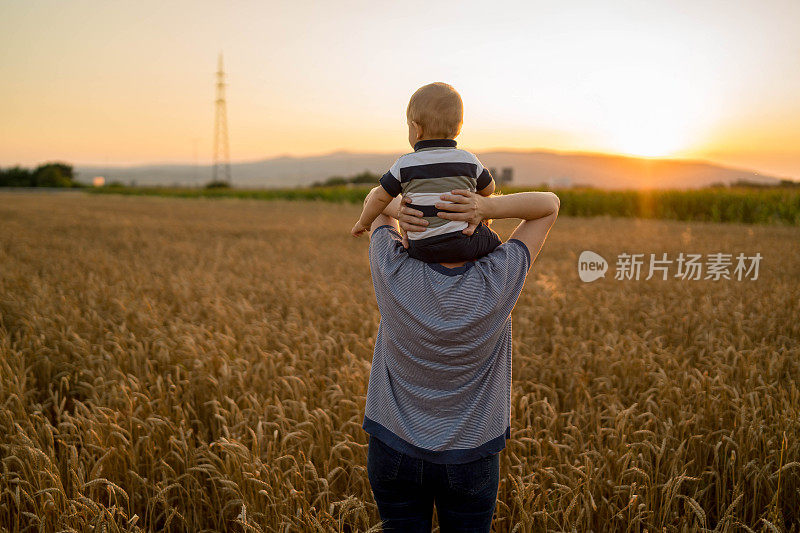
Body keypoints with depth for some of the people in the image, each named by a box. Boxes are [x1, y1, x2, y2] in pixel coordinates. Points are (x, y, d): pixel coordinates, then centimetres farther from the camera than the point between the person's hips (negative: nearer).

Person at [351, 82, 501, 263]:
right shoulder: (469, 160, 1)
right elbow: (488, 189, 16)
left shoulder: (405, 165, -3)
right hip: (466, 245, 1)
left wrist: (363, 223, 21)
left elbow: (381, 198, 4)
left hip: (424, 251, 0)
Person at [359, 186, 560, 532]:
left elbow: (376, 197, -2)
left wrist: (399, 209, -25)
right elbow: (549, 204, -9)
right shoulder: (497, 281, -21)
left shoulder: (394, 272, -20)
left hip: (393, 447, 1)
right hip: (469, 454, 0)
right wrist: (487, 207, -27)